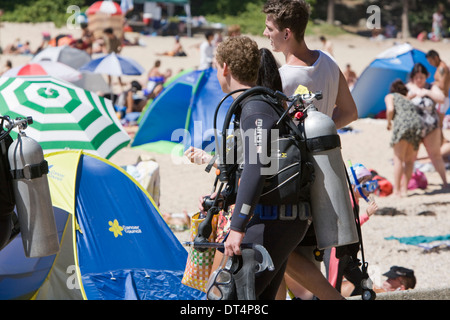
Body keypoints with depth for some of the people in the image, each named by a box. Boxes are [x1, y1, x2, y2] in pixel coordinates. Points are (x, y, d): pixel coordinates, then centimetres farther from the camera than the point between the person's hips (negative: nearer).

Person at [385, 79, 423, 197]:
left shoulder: (390, 96, 19)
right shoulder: (408, 100, 34)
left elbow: (390, 109, 0)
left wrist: (389, 123, 14)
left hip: (403, 122, -5)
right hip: (418, 123, 5)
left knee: (398, 159, 1)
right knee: (409, 160, 14)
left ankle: (396, 190, -4)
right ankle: (404, 189, 11)